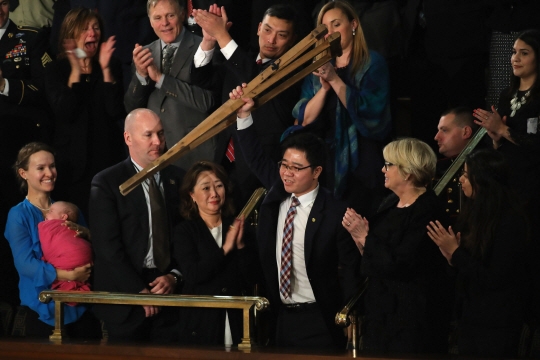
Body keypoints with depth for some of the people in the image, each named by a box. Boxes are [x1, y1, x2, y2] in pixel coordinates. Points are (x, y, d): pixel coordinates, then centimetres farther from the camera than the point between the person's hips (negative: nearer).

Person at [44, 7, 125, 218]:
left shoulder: (111, 68, 8)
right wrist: (76, 71, -16)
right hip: (72, 159, -1)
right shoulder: (56, 71, 4)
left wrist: (106, 69, -11)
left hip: (106, 155, 1)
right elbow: (64, 113, -11)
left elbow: (117, 112, -6)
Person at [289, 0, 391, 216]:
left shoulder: (372, 64, 2)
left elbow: (370, 112, -10)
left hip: (360, 161, -3)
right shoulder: (317, 70, 14)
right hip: (325, 161, 3)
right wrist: (324, 87, -11)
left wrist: (335, 80, -16)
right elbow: (305, 119, 4)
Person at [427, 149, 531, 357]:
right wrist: (452, 259, -9)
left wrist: (455, 252, -17)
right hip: (471, 317, 8)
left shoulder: (511, 222, -18)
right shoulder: (472, 215, 7)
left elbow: (494, 279, -20)